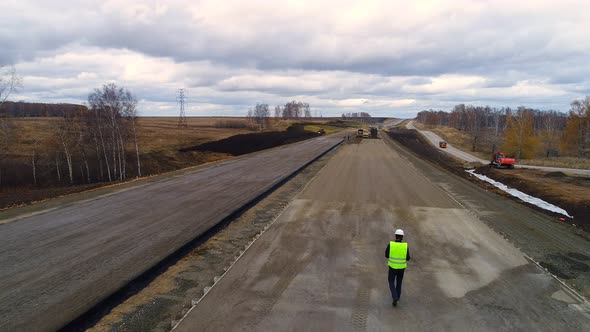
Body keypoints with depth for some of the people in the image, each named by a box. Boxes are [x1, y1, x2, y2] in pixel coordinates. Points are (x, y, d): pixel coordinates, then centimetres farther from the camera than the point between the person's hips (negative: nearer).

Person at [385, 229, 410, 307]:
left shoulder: (390, 244, -17)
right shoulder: (405, 246, -15)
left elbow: (386, 255, -5)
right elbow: (407, 258, -6)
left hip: (392, 267, -1)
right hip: (401, 267, 1)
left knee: (391, 282, 16)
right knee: (399, 281, 26)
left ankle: (395, 298, -2)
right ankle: (397, 296, 42)